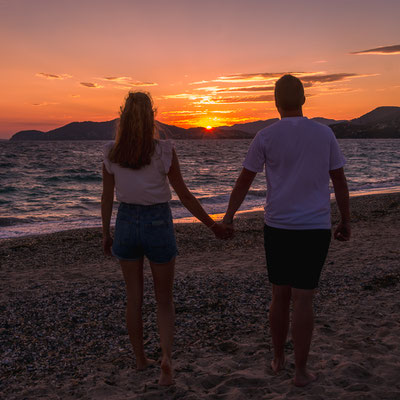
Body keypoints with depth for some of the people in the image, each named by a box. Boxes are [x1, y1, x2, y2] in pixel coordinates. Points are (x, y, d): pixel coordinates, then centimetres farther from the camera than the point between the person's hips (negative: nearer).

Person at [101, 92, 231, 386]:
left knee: (134, 298, 17)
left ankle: (141, 359, 30)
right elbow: (184, 195, -9)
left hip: (126, 223, 3)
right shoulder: (165, 151, -12)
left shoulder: (111, 153, -4)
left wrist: (106, 233, 15)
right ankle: (167, 358, -6)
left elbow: (107, 197, 2)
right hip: (158, 224, -2)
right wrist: (212, 225, 1)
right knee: (164, 299, 13)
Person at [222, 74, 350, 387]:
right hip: (315, 229, 0)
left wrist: (229, 216, 15)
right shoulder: (325, 133, 1)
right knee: (303, 300, 4)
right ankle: (301, 371, 14)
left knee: (280, 295, 15)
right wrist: (346, 222, 16)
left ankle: (278, 358, 30)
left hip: (278, 228, 1)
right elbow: (340, 181, 6)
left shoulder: (265, 137, -3)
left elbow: (243, 182, 2)